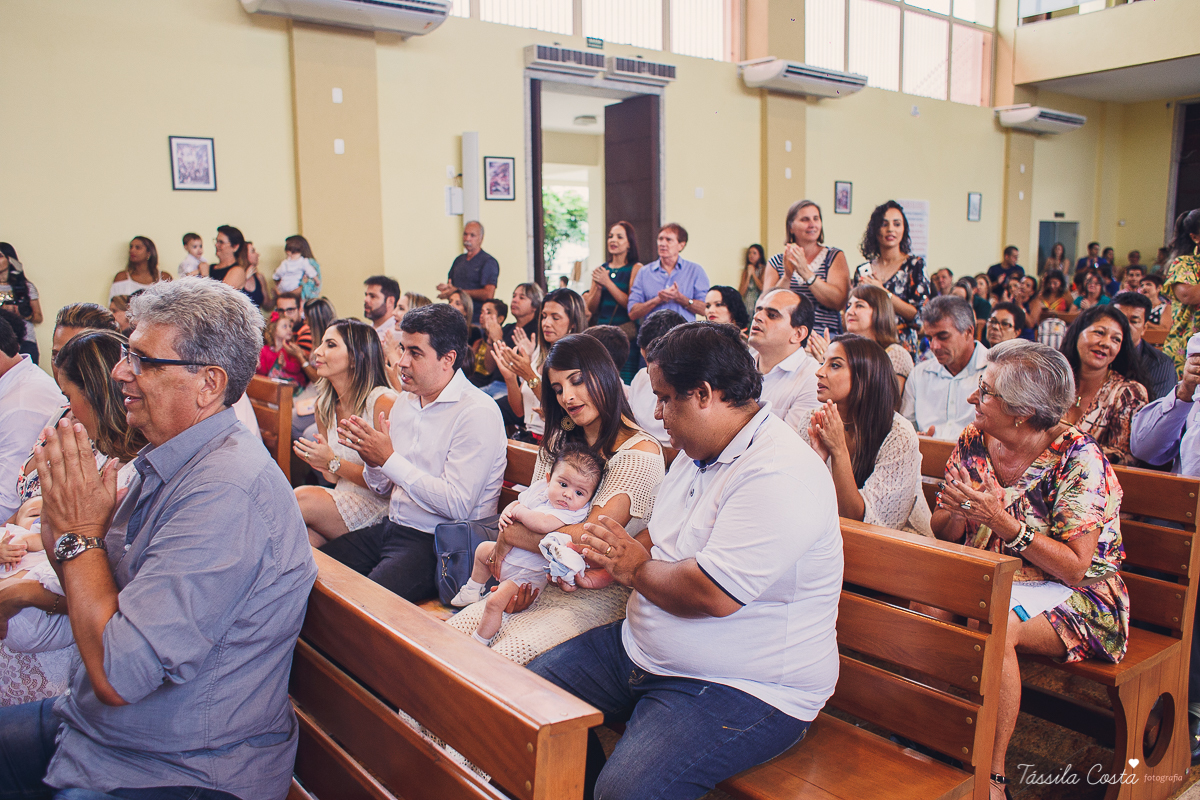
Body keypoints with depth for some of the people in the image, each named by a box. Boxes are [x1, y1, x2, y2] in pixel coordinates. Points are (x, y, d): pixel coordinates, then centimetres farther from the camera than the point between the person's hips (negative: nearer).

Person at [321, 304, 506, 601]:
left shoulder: (477, 412, -14)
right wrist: (372, 461, -6)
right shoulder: (404, 403, 10)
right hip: (390, 528, 8)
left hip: (438, 543, -8)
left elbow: (457, 506, -22)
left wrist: (389, 459, -17)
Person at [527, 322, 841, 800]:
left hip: (742, 687, -9)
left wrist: (637, 569, -13)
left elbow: (713, 594, -30)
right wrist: (606, 569, 1)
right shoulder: (698, 455, 8)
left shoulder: (780, 476, -25)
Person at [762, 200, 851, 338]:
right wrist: (787, 276, -12)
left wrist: (806, 273, -13)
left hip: (823, 333, 0)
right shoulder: (776, 262, 14)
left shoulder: (835, 257, 12)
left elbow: (839, 302, -3)